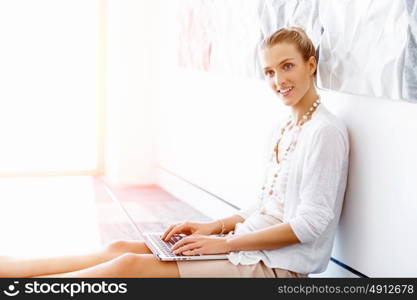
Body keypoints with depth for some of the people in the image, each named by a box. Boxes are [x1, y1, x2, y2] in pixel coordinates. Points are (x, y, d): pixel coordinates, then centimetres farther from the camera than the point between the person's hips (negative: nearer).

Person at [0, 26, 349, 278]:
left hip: (278, 267, -7)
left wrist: (224, 243, -16)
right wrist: (214, 227, 3)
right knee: (123, 248, -5)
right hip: (250, 246, 8)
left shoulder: (325, 131, -13)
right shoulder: (282, 129, 14)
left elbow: (310, 223, -18)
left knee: (132, 265, -18)